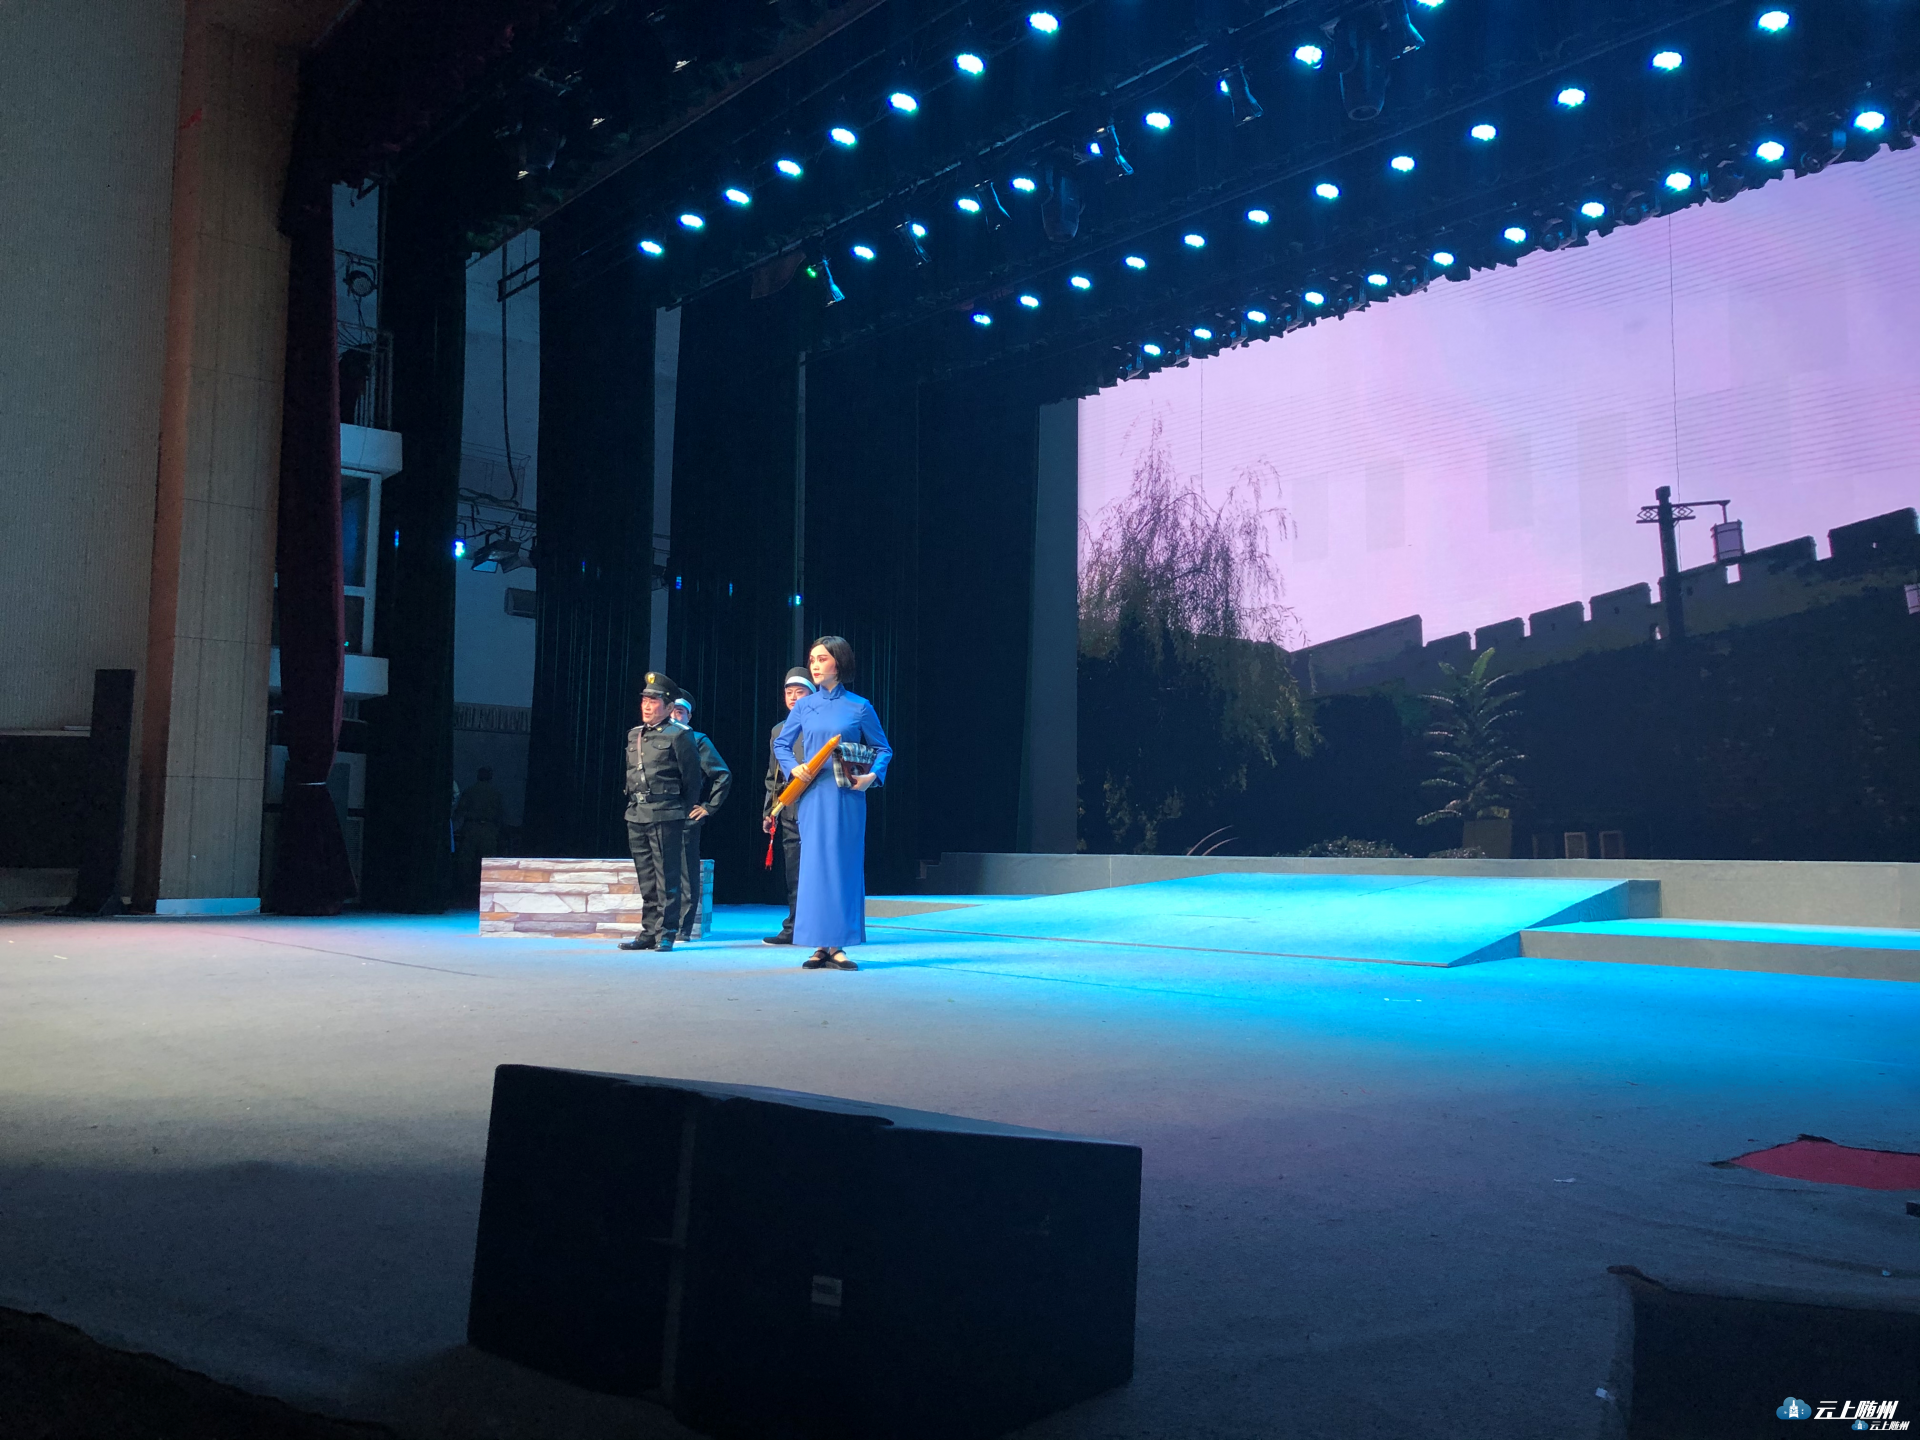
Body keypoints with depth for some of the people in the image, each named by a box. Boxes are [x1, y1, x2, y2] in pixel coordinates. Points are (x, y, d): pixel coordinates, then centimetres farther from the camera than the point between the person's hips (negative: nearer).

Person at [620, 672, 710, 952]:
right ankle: (648, 932, 17)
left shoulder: (678, 735, -6)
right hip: (636, 814, 7)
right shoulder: (633, 735, 14)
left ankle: (666, 934, 1)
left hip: (665, 816, -7)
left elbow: (691, 775, 0)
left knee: (666, 877, -3)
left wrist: (697, 807, 5)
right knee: (646, 879, 11)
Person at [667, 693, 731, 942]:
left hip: (686, 820, -4)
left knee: (686, 876, -2)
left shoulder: (698, 741, 3)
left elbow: (723, 775, 1)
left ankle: (682, 928, 2)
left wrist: (708, 806, -3)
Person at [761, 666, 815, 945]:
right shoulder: (778, 730, 18)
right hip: (788, 810, 6)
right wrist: (768, 811, 17)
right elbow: (772, 777, 21)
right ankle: (794, 929, 13)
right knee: (794, 872, 8)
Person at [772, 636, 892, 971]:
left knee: (844, 865, -1)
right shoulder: (804, 707, 9)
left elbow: (883, 749, 8)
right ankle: (820, 945, 5)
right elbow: (781, 744, 18)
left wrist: (872, 776, -9)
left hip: (847, 796, -2)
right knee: (814, 864, 0)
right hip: (812, 795, 2)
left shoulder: (859, 707, 2)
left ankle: (838, 945, 4)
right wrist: (793, 767, -1)